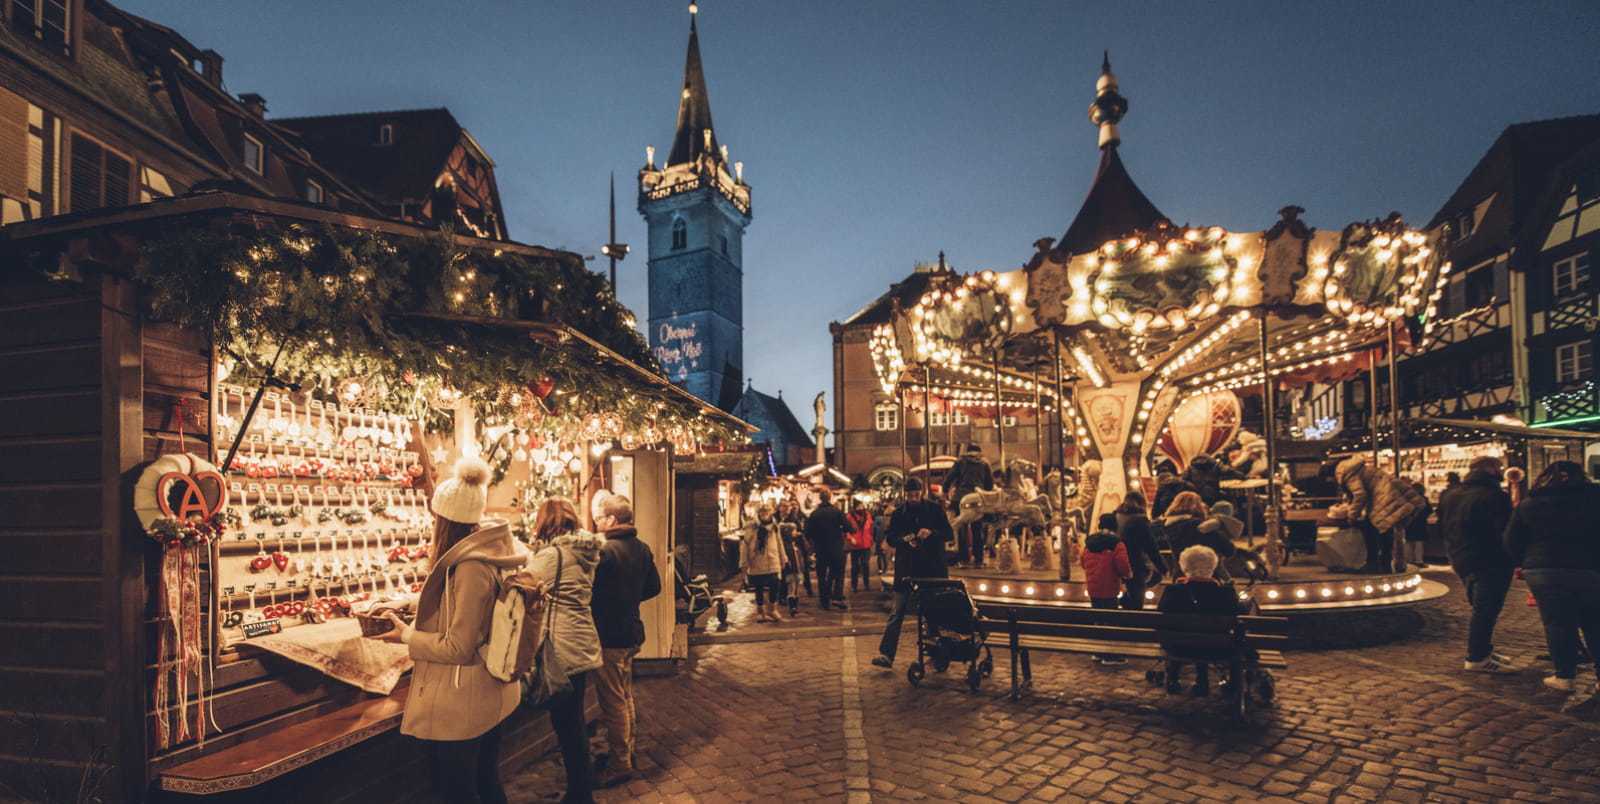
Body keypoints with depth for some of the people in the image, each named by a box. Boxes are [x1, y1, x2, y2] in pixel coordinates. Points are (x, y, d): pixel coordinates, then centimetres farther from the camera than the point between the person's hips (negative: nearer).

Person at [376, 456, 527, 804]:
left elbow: (457, 647, -22)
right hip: (490, 694, 9)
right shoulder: (489, 556, 2)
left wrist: (406, 636, -8)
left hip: (461, 705, -9)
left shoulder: (470, 566, -26)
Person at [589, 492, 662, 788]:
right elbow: (653, 587, 9)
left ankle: (619, 766, 14)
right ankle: (625, 750, 35)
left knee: (613, 702, 3)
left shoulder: (606, 551, -22)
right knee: (625, 696, 22)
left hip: (609, 637, -8)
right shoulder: (642, 549, 3)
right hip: (632, 632, 8)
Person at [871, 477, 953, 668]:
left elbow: (949, 534, 1)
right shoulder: (898, 513, 5)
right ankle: (886, 654, -6)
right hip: (906, 569, 0)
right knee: (896, 613, -5)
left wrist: (932, 532, -19)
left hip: (932, 568, 0)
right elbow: (889, 538, 4)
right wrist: (905, 541, -16)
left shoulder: (935, 509, 2)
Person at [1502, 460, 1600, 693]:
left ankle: (1565, 676, 11)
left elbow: (1512, 543, 6)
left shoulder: (1528, 505, 5)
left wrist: (1526, 564, 20)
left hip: (1543, 571, 0)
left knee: (1557, 624, 6)